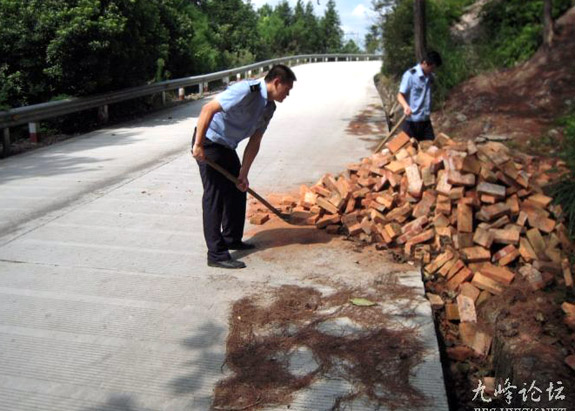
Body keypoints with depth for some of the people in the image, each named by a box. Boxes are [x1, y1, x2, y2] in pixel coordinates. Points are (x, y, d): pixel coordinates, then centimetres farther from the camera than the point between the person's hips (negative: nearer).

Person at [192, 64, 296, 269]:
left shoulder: (269, 107, 5)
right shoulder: (247, 91, -24)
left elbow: (254, 142, 6)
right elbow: (208, 109, -30)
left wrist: (243, 173, 1)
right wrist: (198, 145, -29)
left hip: (227, 146, 10)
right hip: (209, 143, -10)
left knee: (238, 191, 15)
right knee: (215, 196, -9)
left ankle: (232, 239, 31)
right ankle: (216, 254, -4)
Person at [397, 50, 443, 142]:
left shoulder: (430, 76, 9)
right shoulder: (410, 75, -10)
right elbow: (400, 95, -16)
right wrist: (406, 106, -32)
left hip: (425, 120, 6)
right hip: (411, 120, -6)